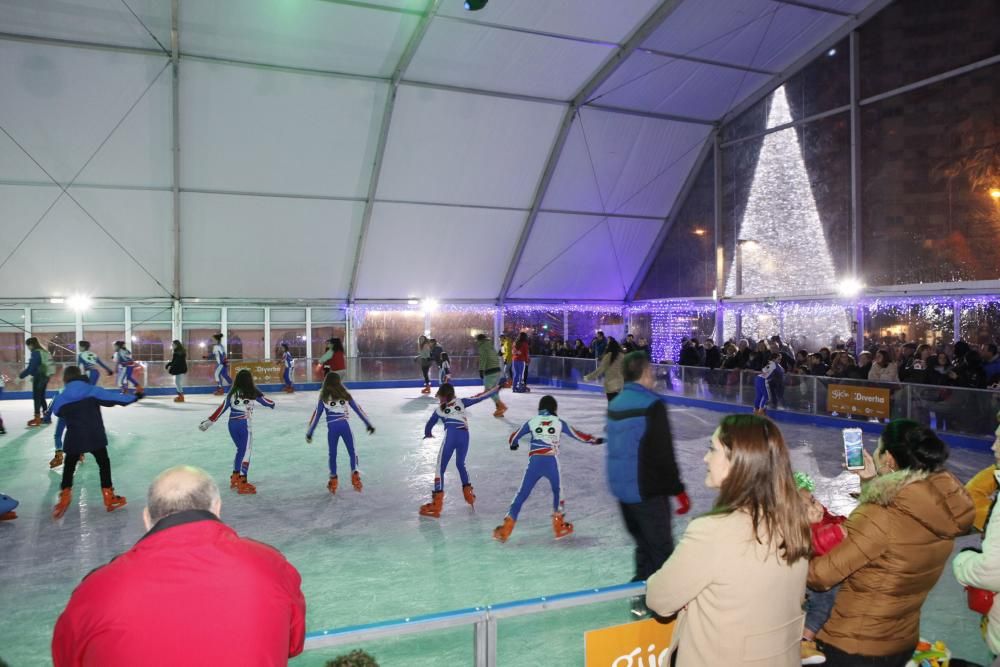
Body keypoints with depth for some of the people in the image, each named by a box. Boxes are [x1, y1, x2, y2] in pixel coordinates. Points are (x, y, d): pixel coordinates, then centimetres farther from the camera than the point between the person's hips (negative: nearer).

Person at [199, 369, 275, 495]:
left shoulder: (232, 392, 5)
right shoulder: (252, 392, -5)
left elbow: (222, 408, 4)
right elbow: (265, 401, 9)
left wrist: (209, 421, 10)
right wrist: (273, 403, 31)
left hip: (232, 423, 5)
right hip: (244, 424, -5)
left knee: (240, 449, 21)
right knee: (246, 452, -1)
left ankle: (235, 477, 29)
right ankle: (242, 483, -4)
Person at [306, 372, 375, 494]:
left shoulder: (324, 398, 3)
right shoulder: (345, 394, 5)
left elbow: (316, 415, 5)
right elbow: (358, 410, 7)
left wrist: (309, 432, 12)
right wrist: (368, 424, 12)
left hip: (332, 428, 0)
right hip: (344, 426, 0)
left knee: (332, 454, 13)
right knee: (352, 452, 11)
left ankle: (333, 480, 19)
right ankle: (355, 475, 2)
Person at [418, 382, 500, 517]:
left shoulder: (438, 410, 22)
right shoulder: (461, 402, 23)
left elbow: (429, 426, 33)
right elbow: (480, 397, 20)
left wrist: (428, 434, 56)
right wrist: (496, 388, 30)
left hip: (451, 435, -3)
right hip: (464, 434, 3)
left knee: (440, 468, 0)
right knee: (460, 464, 28)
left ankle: (437, 503, -8)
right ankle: (469, 493, 33)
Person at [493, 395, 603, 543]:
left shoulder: (532, 422, 10)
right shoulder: (559, 422, 8)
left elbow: (515, 436, 19)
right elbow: (577, 435, 14)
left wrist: (513, 445, 42)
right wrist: (595, 440, 28)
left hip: (534, 462, 0)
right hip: (551, 462, 0)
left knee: (522, 494, 6)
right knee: (557, 491, 24)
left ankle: (506, 529, 3)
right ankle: (559, 526, 26)